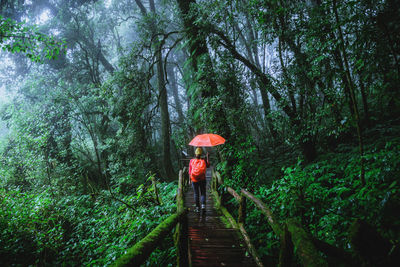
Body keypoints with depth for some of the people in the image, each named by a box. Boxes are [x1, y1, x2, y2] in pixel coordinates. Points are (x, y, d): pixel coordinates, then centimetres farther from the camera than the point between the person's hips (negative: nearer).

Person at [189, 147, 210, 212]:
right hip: (202, 180, -1)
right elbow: (208, 166, 12)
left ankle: (197, 207, 13)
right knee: (203, 193, 8)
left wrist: (190, 180, 7)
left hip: (194, 180, 1)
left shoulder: (191, 161, -6)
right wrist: (207, 157, 18)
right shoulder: (204, 160, -8)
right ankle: (203, 204, -12)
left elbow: (190, 172, -3)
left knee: (196, 194, 11)